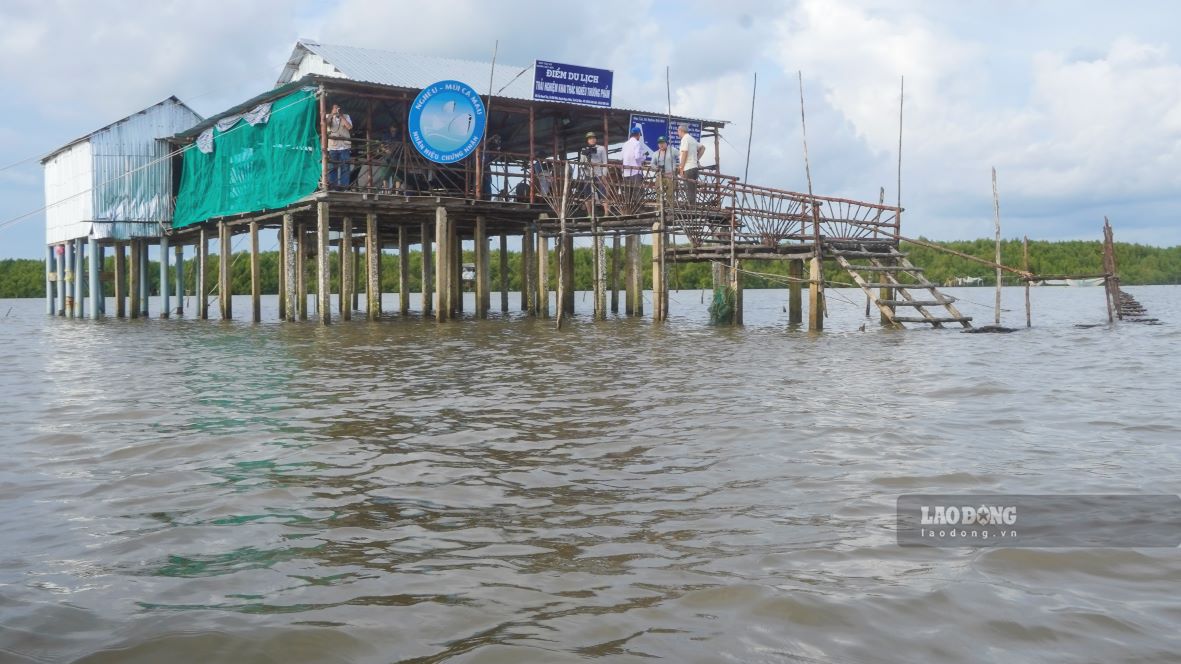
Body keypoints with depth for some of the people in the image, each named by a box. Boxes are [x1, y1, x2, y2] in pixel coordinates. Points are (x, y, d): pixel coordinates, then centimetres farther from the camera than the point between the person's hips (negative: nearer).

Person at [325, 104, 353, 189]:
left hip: (344, 146, 0)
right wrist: (332, 114, -18)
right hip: (332, 146, 0)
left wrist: (341, 116, -8)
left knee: (345, 167, -3)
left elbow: (349, 127, -7)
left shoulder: (346, 116, 10)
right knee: (332, 168, -2)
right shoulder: (329, 116, 11)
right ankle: (332, 186, 1)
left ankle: (344, 185, 0)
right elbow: (326, 123, -10)